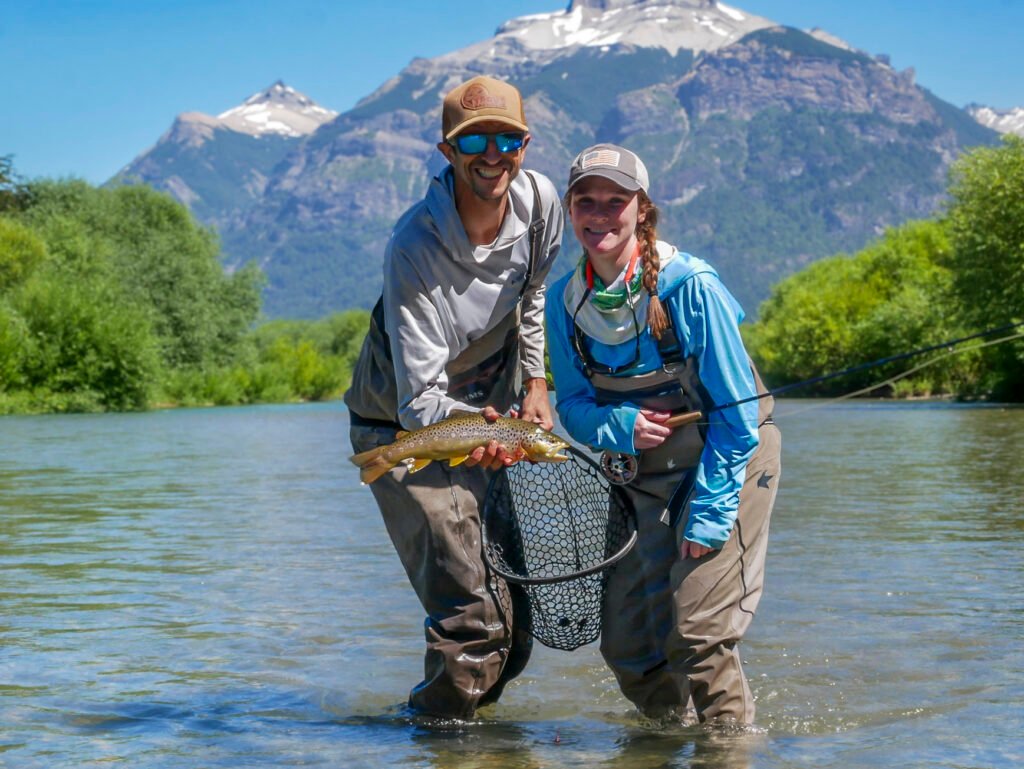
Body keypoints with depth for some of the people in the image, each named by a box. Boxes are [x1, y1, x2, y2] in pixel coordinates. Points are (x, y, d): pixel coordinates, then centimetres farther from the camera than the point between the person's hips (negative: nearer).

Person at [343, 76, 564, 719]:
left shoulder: (539, 200, -12)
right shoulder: (415, 249, -31)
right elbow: (420, 400, -31)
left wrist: (535, 385, 9)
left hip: (493, 403, 6)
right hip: (406, 425, -6)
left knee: (521, 595, 10)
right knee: (471, 615, -15)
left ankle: (474, 705, 34)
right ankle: (437, 727, 8)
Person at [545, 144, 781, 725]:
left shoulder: (691, 285, -21)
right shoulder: (566, 300, -6)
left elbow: (736, 411, -17)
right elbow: (573, 404, 2)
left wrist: (709, 514, -19)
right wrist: (620, 426, -21)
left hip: (725, 461, -5)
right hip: (642, 475, 5)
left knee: (697, 634, -15)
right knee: (627, 645, 5)